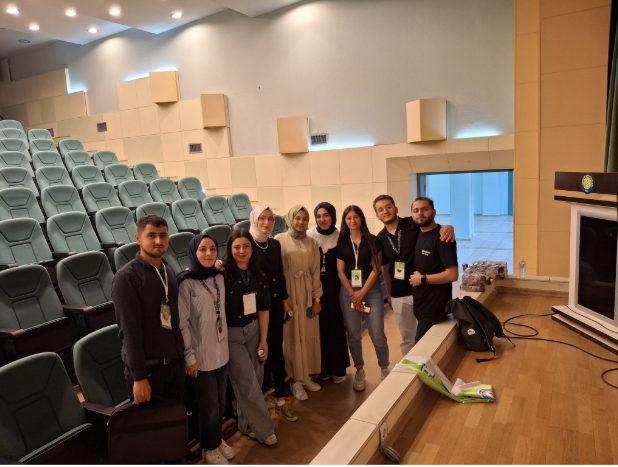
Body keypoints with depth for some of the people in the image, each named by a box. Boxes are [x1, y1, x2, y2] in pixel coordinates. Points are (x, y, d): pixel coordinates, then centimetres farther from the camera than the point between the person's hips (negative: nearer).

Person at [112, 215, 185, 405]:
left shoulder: (168, 270, 7)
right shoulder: (126, 276, -14)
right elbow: (130, 330, -16)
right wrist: (138, 377, -17)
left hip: (175, 362, 6)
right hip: (147, 367, -6)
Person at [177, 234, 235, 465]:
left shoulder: (218, 277, 1)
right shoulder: (186, 283, -18)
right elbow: (181, 323, -16)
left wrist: (225, 343, 12)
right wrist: (189, 357, -13)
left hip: (221, 350, 6)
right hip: (201, 354, -5)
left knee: (220, 401, 19)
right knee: (208, 405, 11)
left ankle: (217, 438, 43)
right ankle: (209, 447, 35)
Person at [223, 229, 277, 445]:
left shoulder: (259, 276, 0)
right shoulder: (224, 274, -16)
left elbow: (263, 309, 3)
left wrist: (263, 340, 3)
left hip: (253, 330, 5)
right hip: (231, 334, -4)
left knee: (255, 379, 10)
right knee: (248, 383, 1)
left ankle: (247, 424, 31)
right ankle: (264, 428, 18)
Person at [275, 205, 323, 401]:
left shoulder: (312, 243, 7)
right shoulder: (280, 240, -5)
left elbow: (316, 272, 7)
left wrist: (317, 298, 5)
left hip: (308, 293, 4)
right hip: (288, 293, -4)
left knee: (310, 334, 10)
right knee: (293, 336, 2)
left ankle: (306, 376, 25)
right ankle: (295, 380, 13)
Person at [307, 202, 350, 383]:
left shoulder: (340, 237, 0)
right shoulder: (309, 236, -4)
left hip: (334, 288, 1)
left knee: (335, 326, 5)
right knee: (318, 327, 5)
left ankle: (337, 368, 20)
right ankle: (321, 368, 20)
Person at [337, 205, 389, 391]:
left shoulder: (373, 241, 1)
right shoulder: (341, 243, 5)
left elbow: (375, 269, -3)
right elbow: (340, 271, 1)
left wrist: (362, 292, -9)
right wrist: (353, 295, -7)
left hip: (371, 290, -1)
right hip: (348, 291, 2)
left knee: (377, 334, -1)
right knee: (353, 335, 7)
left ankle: (384, 368, 19)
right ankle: (359, 370, 23)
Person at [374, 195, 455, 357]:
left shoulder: (414, 225, -9)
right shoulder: (381, 238, 4)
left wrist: (448, 227, -37)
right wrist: (389, 295, 16)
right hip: (399, 296, 4)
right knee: (407, 338, 17)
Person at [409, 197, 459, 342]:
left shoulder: (442, 237, -16)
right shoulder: (419, 234, 9)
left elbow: (453, 275, -23)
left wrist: (422, 279, -15)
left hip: (434, 308, -8)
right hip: (422, 305, 8)